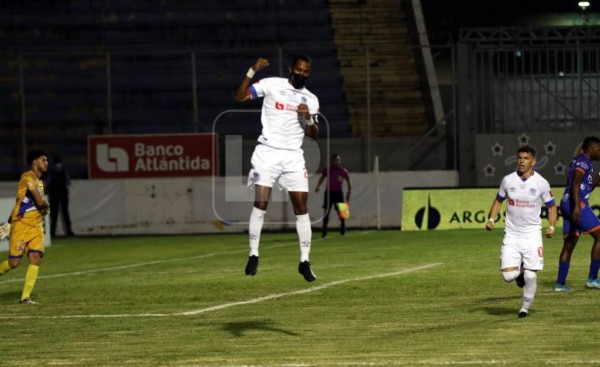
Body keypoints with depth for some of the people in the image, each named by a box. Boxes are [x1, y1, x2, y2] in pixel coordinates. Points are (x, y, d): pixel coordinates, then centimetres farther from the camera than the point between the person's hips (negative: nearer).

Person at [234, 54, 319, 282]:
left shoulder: (311, 100, 12)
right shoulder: (271, 85, 2)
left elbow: (314, 135, 12)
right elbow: (240, 97, -6)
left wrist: (309, 118, -8)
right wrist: (252, 72, -17)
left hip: (293, 156, 3)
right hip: (267, 152, -3)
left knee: (301, 207, -3)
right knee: (260, 204, -9)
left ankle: (305, 261, 2)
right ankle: (253, 255, 0)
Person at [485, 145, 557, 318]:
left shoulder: (541, 183, -5)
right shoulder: (508, 180, 0)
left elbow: (551, 206, 6)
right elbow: (498, 201, 15)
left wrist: (551, 226, -10)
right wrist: (491, 219, 0)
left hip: (532, 235, -1)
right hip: (511, 235, 1)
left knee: (531, 276, -6)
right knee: (508, 275, -10)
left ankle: (525, 308, 16)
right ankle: (519, 274, 27)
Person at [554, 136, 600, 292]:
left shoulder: (577, 161, 22)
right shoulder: (584, 161, -8)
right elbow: (575, 184, -21)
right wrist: (577, 206, -29)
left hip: (567, 203, 10)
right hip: (578, 204, -10)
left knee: (569, 244, 11)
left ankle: (560, 283, 10)